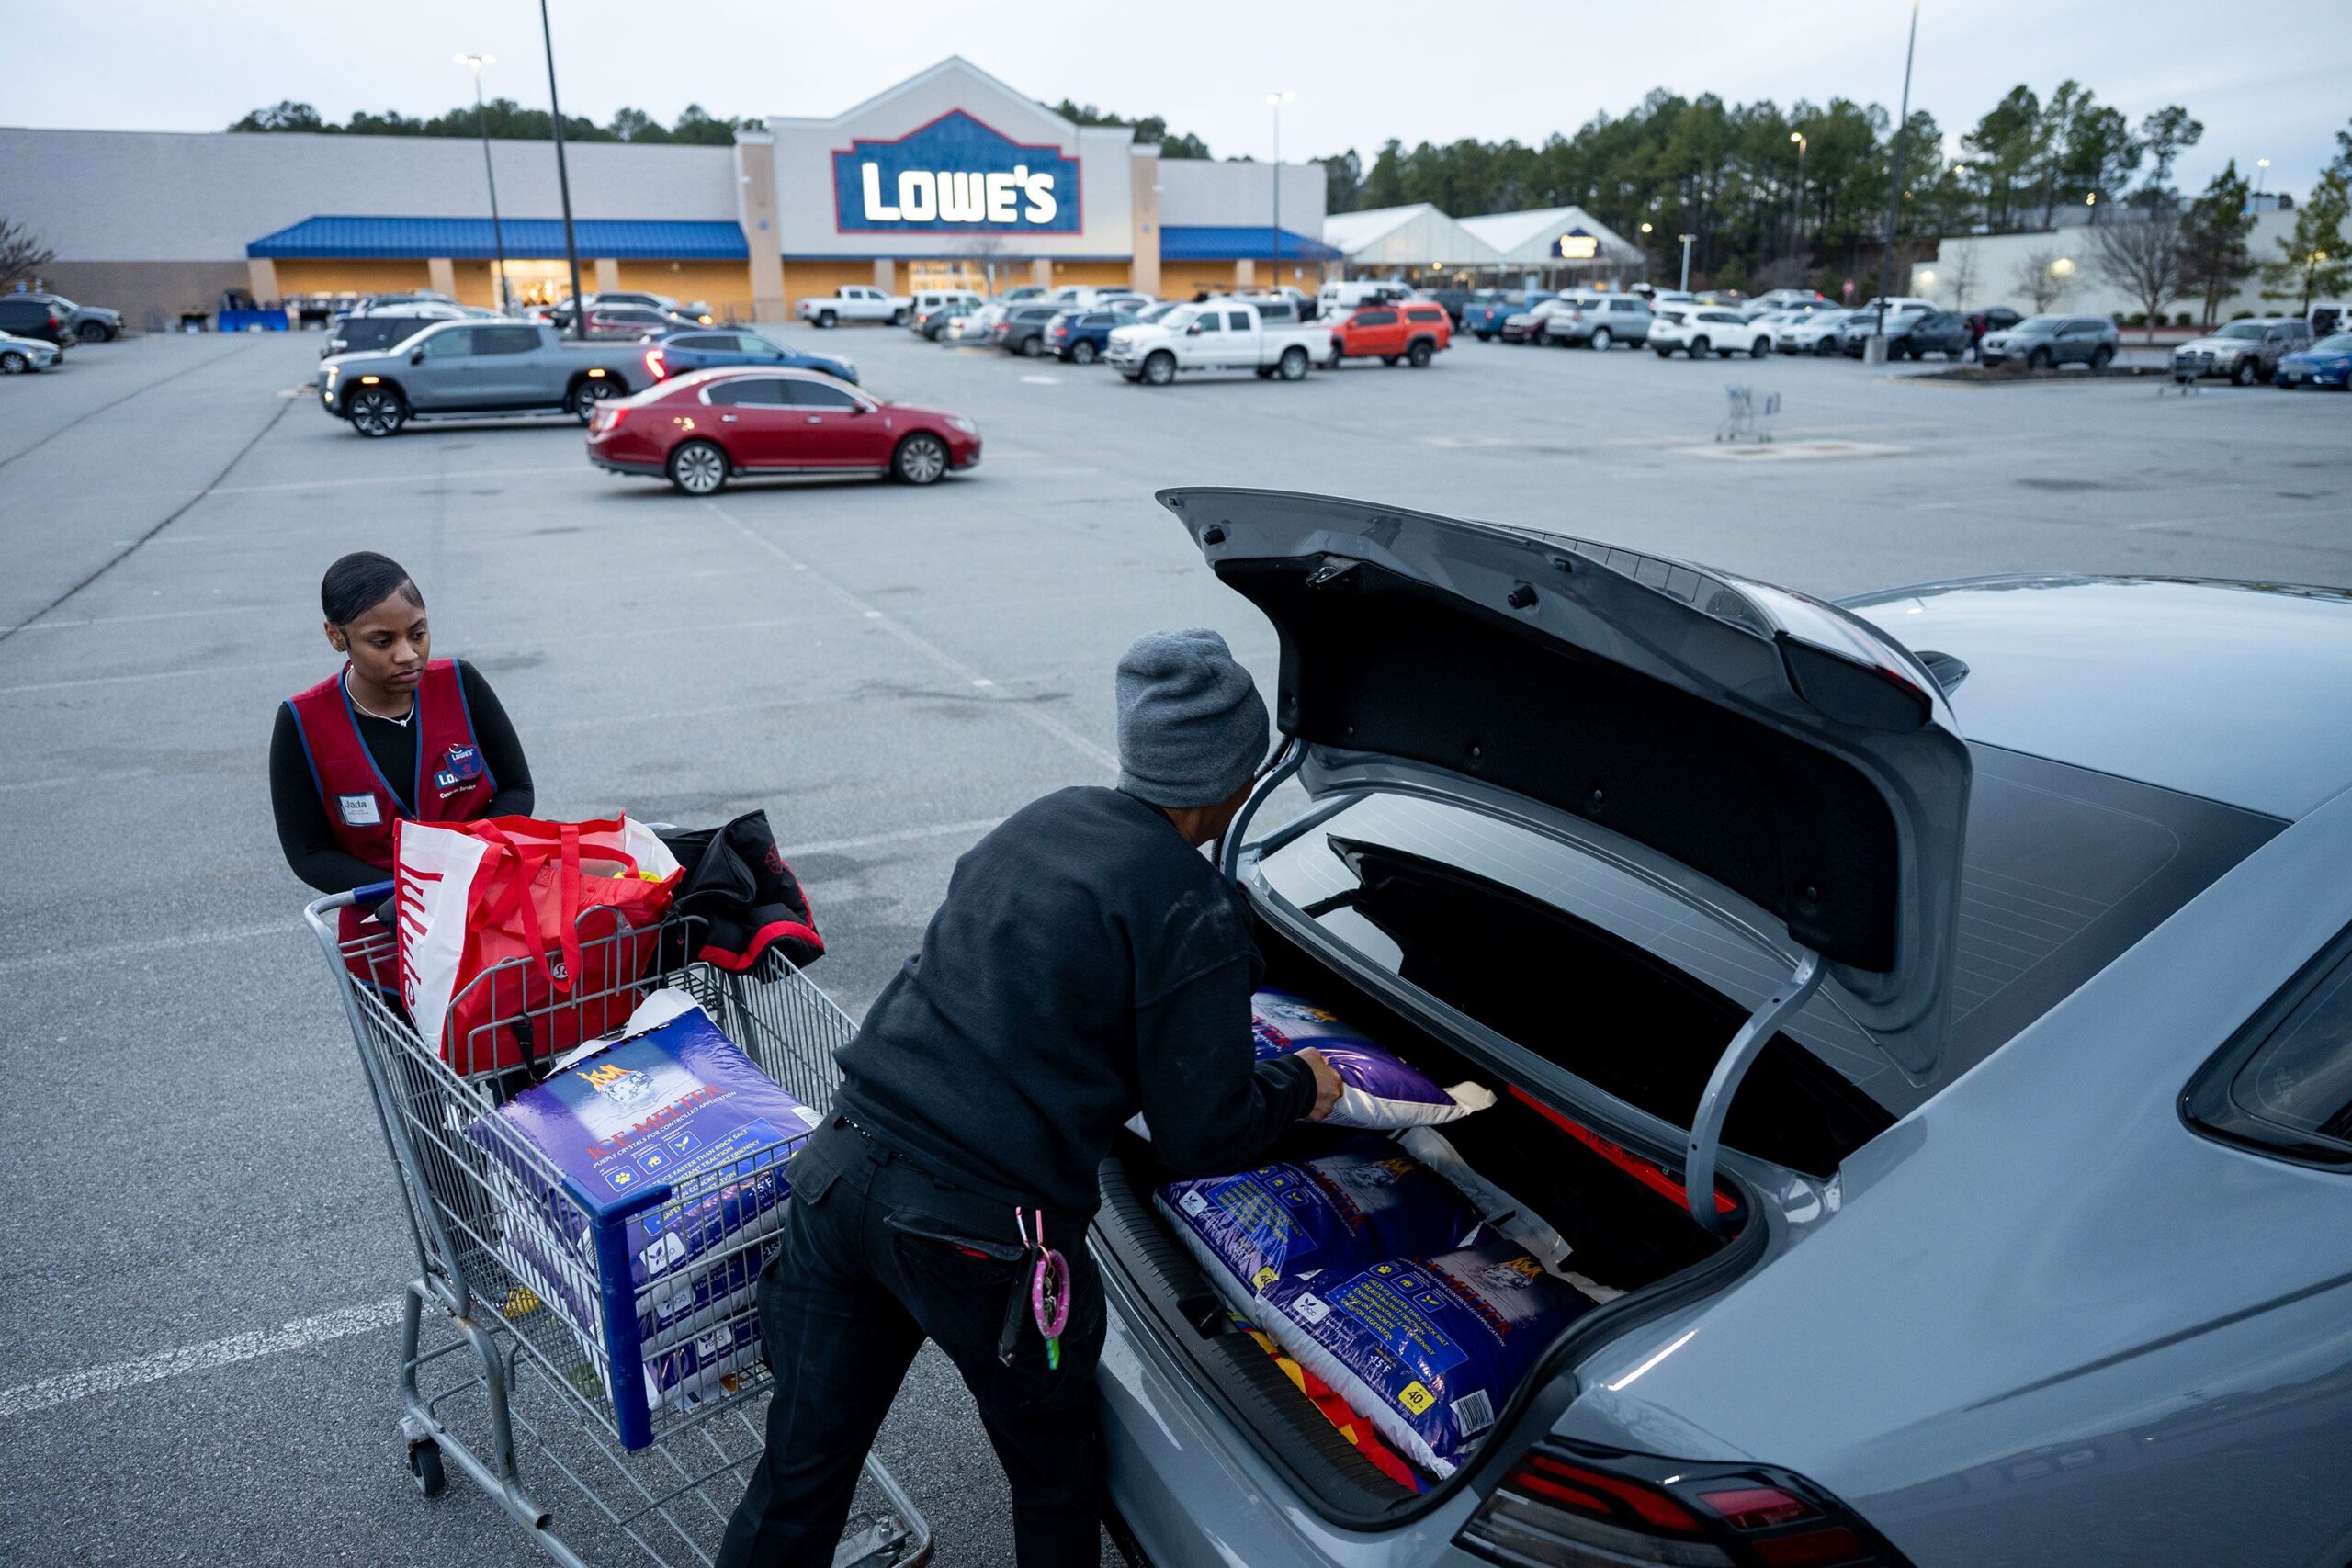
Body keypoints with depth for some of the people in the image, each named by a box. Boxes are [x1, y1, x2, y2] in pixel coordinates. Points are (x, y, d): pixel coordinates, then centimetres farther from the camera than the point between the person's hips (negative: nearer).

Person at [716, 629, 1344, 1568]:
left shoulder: (1041, 822, 9)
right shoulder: (1195, 918, -12)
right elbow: (1203, 1141, -7)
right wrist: (1299, 1087, 12)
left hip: (841, 1168, 6)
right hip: (981, 1236, -6)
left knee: (800, 1472, 20)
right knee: (1054, 1483, 21)